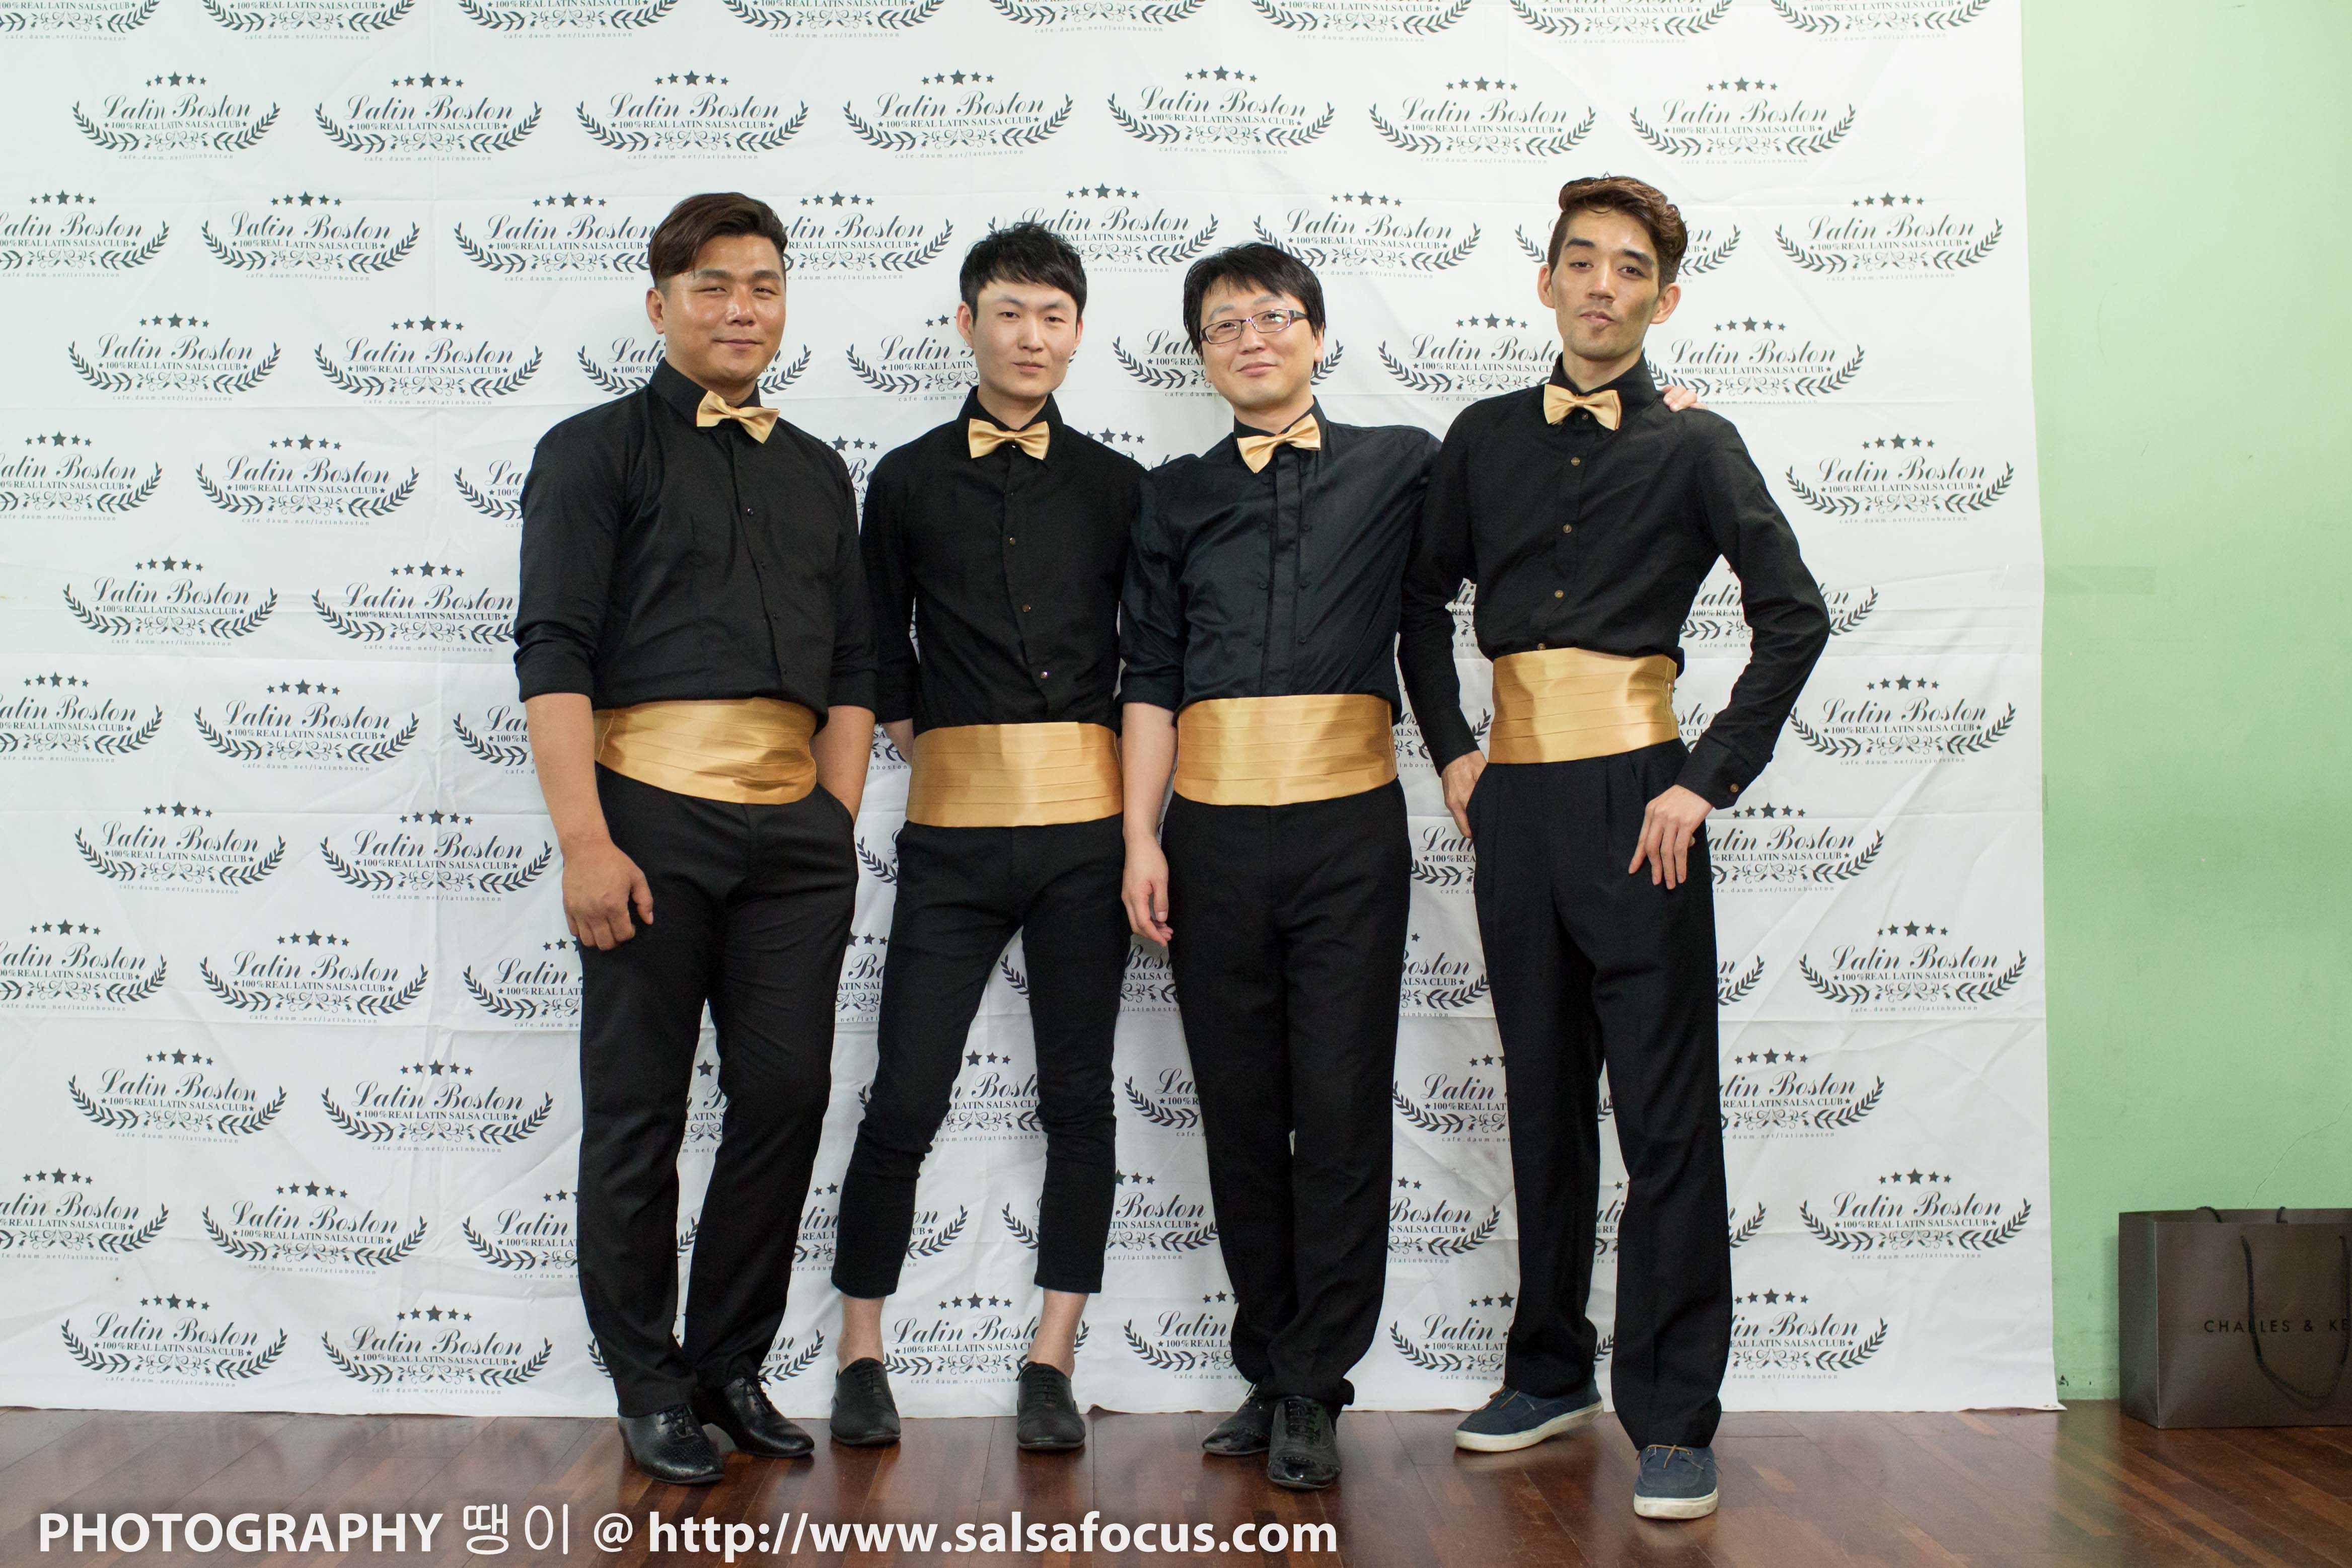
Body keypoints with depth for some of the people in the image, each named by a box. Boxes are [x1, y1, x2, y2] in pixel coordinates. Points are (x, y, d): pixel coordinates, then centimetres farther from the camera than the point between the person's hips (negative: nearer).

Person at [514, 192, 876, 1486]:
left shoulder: (815, 472, 19)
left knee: (786, 1096, 4)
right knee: (638, 1111, 3)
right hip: (652, 812, -4)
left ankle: (732, 1366, 22)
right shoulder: (596, 450, 5)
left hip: (794, 828, 4)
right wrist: (584, 841, -13)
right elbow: (554, 653, -5)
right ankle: (651, 1388, 19)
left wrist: (837, 828, 8)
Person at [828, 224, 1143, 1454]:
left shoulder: (1115, 487, 9)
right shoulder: (908, 480, 8)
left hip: (1082, 822, 1)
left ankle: (1050, 1363, 13)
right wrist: (931, 749, 6)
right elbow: (880, 652, 13)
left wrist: (1139, 816, 7)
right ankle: (861, 1354, 14)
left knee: (1079, 1096, 3)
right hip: (952, 830, -1)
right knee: (905, 1098, -2)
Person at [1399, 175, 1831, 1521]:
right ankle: (1552, 1372, 27)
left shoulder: (1694, 446, 0)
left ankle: (1675, 1420, 5)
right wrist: (1450, 750, 11)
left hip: (1633, 801, -4)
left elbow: (1795, 615, -4)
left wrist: (1710, 781, -10)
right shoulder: (1487, 439, 11)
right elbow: (1427, 600, 21)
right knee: (1544, 1098, 13)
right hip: (1514, 801, 4)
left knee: (1665, 1113, -3)